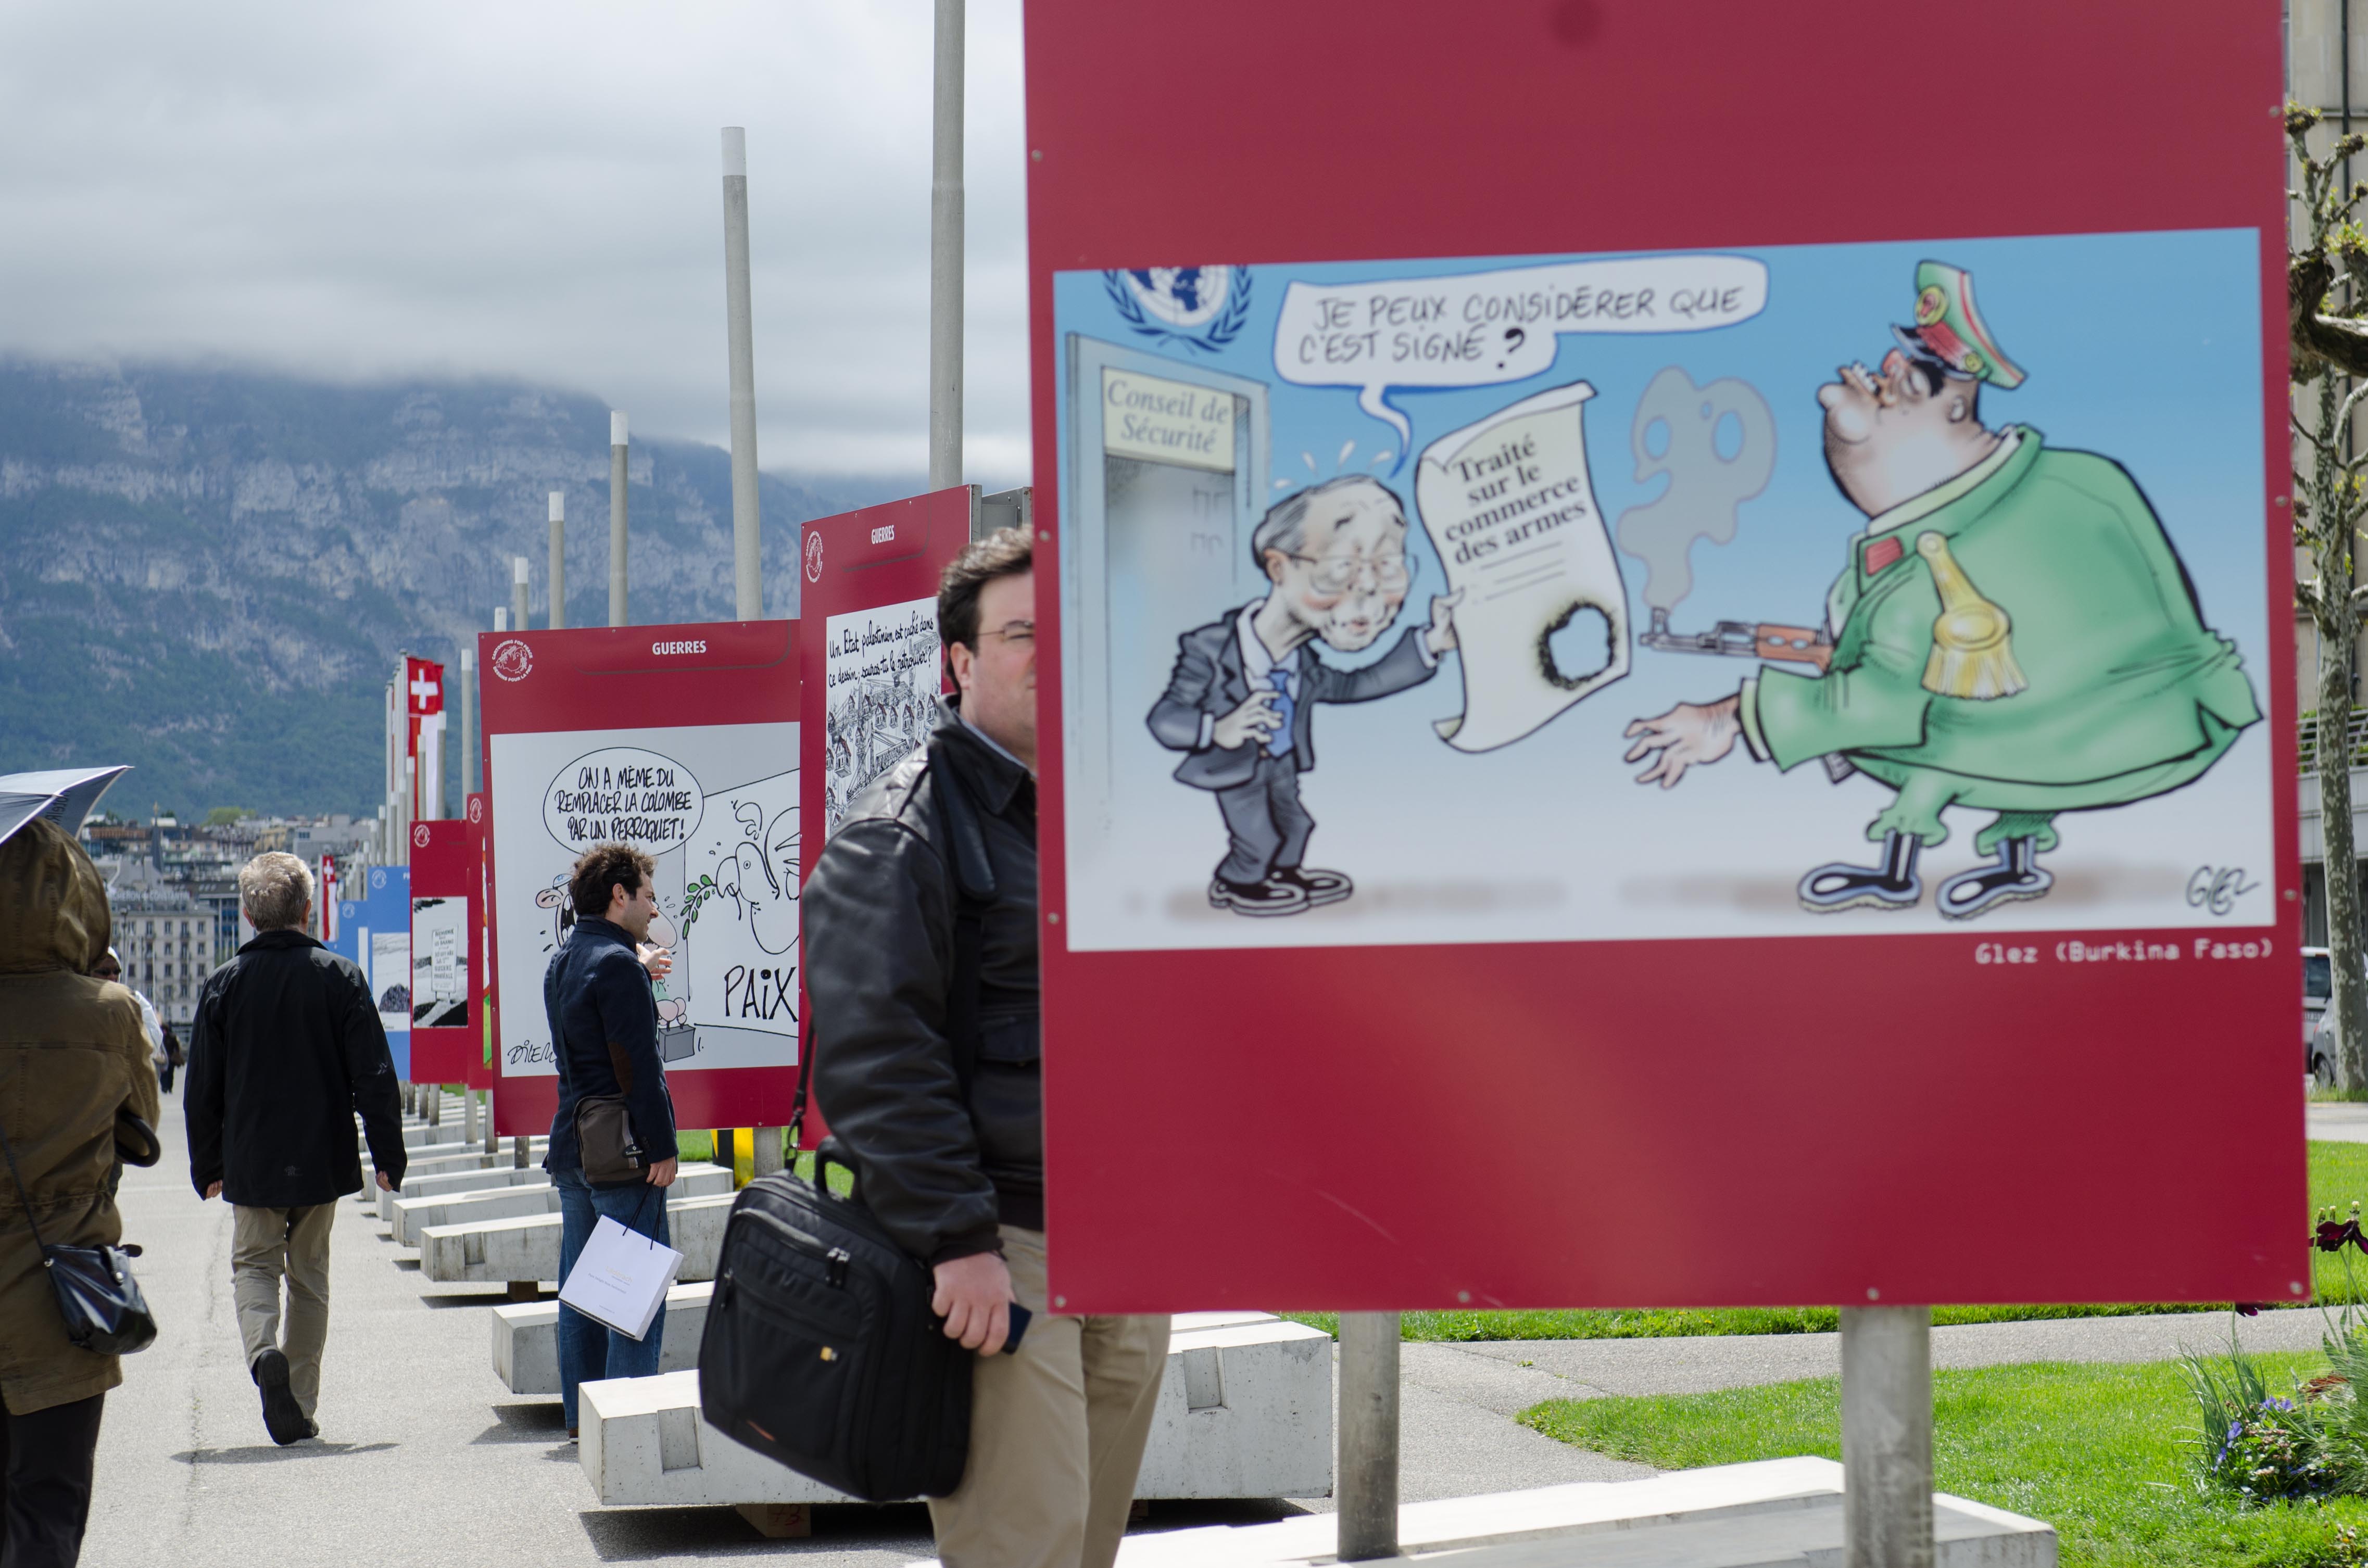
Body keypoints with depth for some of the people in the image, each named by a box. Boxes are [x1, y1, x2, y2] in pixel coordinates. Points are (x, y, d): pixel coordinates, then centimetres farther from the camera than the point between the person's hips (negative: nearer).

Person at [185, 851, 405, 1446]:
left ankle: (264, 1351, -19)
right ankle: (300, 1410, 13)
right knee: (309, 1275, 12)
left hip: (251, 1164, -1)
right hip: (322, 1161, 1)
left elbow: (201, 1090, 2)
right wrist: (388, 1157, 1)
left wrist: (208, 1167, 11)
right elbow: (374, 1077, -6)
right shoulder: (340, 977, -4)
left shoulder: (223, 985, -2)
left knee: (254, 1264, 11)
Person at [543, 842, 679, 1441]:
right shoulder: (619, 963, -15)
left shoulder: (562, 962, 14)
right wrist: (661, 1147, -17)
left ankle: (580, 1413, 15)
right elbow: (638, 1064, -19)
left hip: (572, 1143, 9)